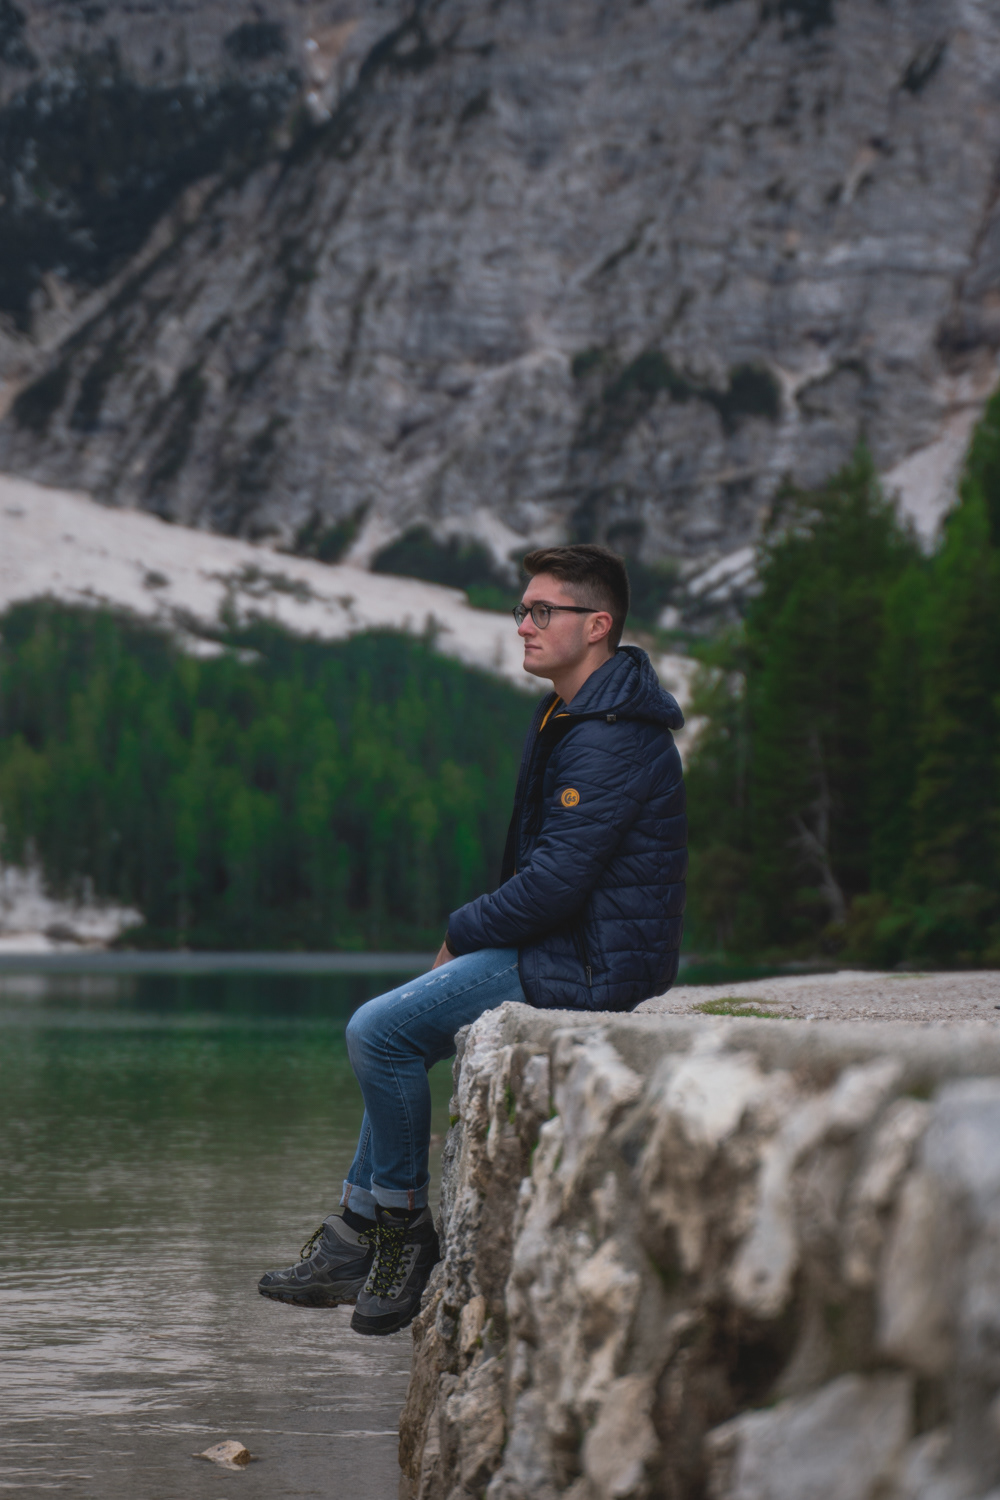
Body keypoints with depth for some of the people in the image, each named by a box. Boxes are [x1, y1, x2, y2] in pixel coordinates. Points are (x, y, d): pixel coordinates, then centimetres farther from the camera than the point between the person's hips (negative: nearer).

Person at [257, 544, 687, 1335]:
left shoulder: (611, 738, -20)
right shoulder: (573, 717, 14)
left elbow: (557, 880, -24)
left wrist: (464, 933, -9)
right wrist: (475, 935, 8)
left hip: (587, 966, -11)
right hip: (568, 947, 11)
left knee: (380, 1030, -14)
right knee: (391, 1029, 16)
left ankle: (405, 1226, 0)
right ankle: (360, 1232, 16)